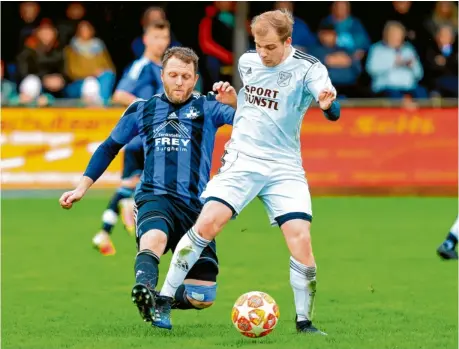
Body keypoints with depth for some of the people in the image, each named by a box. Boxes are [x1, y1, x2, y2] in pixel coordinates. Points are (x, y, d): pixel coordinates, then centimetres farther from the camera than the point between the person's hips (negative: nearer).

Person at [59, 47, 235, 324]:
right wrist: (82, 187, 22)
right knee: (154, 237, -39)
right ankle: (144, 290, -61)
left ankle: (162, 299, 23)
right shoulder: (142, 111, 14)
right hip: (154, 197, -1)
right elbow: (109, 148, 27)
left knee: (203, 297, -5)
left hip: (195, 205, 1)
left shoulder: (207, 107, 9)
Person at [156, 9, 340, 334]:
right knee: (207, 223, -16)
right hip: (242, 158, 2)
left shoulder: (307, 68, -9)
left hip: (285, 167, -2)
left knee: (301, 238, -15)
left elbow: (334, 113, -22)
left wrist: (328, 103, -46)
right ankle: (164, 301, -6)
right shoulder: (247, 61, 4)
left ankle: (305, 322, 1)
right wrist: (228, 97, -1)